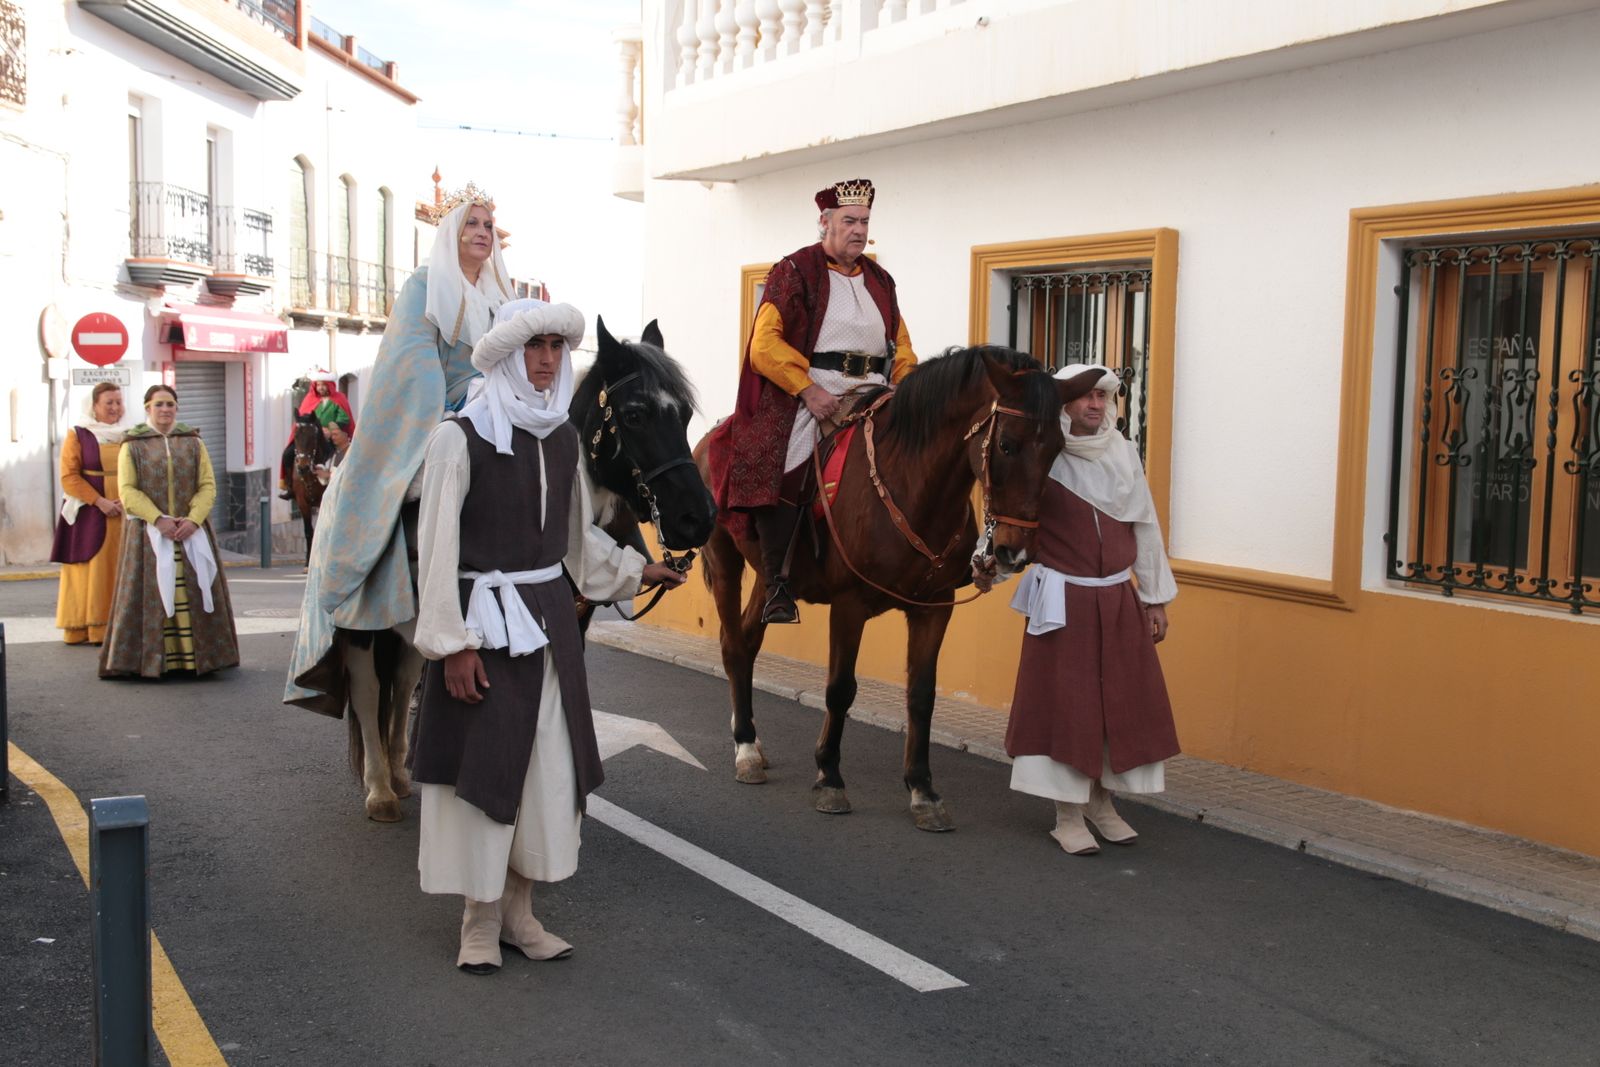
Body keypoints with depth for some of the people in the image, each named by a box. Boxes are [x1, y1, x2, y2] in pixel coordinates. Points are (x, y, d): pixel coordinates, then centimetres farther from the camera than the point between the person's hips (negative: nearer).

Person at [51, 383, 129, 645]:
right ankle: (83, 630, -2)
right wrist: (100, 502, -15)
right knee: (90, 572, -5)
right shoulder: (78, 436, 1)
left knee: (121, 571, 1)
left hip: (125, 515, 4)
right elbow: (69, 477, -6)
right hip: (89, 515, -4)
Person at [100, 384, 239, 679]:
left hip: (192, 531, 2)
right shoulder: (133, 445, 5)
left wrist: (193, 519, -12)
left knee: (195, 594, -1)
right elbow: (128, 491, -3)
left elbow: (208, 486, 4)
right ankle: (149, 659, 0)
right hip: (148, 534, -2)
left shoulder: (193, 442, 11)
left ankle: (198, 656, 3)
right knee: (153, 596, -4)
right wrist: (159, 520, -15)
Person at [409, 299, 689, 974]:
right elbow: (437, 547, -13)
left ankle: (518, 911, 22)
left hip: (550, 619, 6)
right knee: (481, 766, 0)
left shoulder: (562, 437, 7)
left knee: (546, 765, 9)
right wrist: (452, 644, -16)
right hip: (484, 618, -6)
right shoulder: (460, 438, -11)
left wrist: (634, 571, 25)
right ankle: (480, 919, 14)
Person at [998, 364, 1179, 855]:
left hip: (1119, 599, 4)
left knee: (1120, 701, 8)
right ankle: (1068, 815, 11)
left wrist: (1156, 599, 9)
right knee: (1063, 702, 0)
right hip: (1063, 600, -4)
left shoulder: (1123, 454, 4)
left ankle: (1102, 802, 25)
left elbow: (1145, 527, 8)